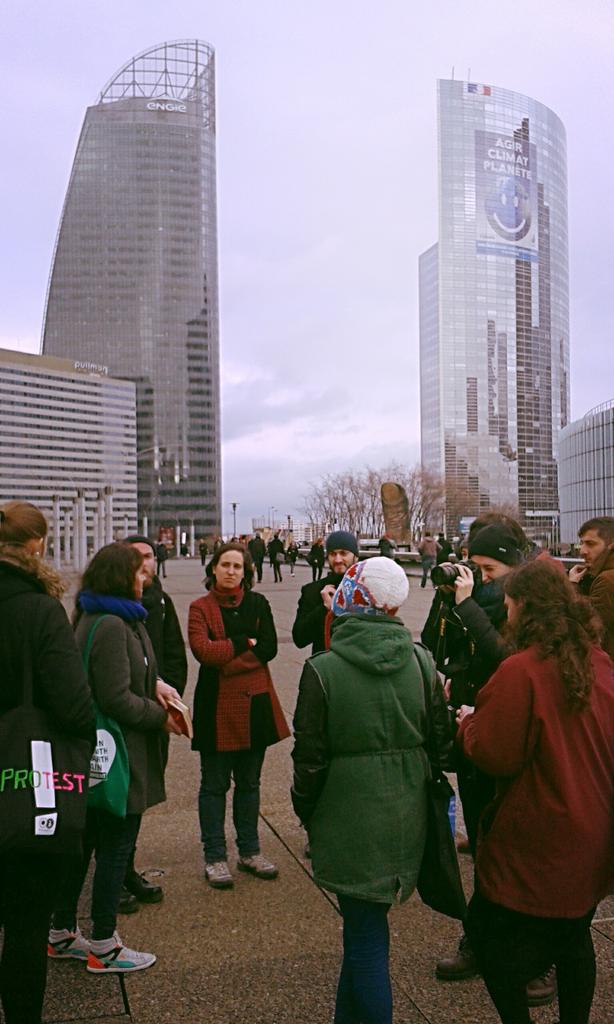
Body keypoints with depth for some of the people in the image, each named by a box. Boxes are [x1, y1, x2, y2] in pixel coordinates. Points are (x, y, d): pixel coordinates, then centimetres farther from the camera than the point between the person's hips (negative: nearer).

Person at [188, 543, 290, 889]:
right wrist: (243, 643, -12)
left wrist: (227, 663, -14)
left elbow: (269, 647, -6)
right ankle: (215, 857, 18)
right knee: (215, 785, 6)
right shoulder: (201, 607, -2)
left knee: (249, 782, 15)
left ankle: (250, 851, 29)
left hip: (255, 704, 3)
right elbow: (203, 650, -18)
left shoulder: (258, 603, 6)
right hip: (217, 706, -3)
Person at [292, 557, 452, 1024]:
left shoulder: (322, 670, -16)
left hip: (350, 820, -4)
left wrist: (306, 811, 5)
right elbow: (442, 744, 1)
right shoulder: (422, 663, -6)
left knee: (366, 936, 8)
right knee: (365, 926, 25)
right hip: (406, 820, 4)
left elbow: (310, 758, -11)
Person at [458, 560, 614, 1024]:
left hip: (537, 841, -7)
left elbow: (494, 757, -20)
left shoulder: (520, 671, -23)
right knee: (575, 937, 24)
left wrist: (468, 723, -1)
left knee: (493, 933, 12)